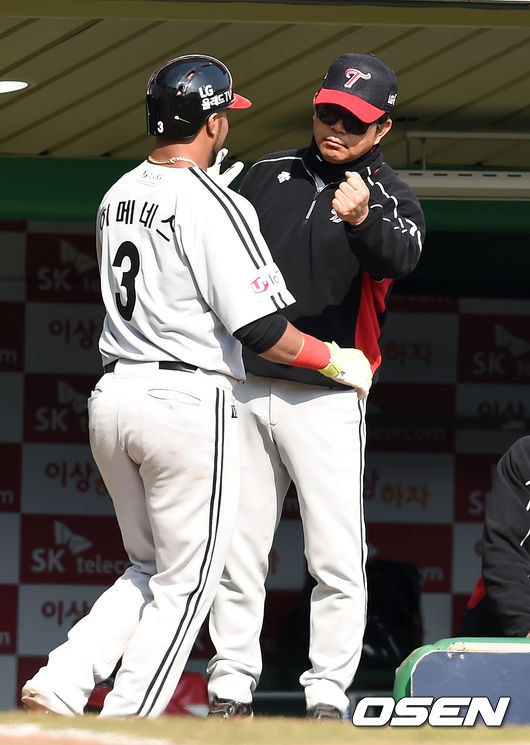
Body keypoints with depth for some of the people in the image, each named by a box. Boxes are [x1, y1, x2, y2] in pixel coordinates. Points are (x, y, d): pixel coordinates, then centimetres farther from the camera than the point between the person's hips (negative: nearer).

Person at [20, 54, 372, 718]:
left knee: (150, 571, 20)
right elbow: (262, 331, -17)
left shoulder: (118, 196, 11)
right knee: (184, 584, 4)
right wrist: (335, 360, -1)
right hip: (187, 400, -7)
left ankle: (61, 683, 2)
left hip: (111, 397, 7)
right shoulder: (216, 207, -13)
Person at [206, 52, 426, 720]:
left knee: (337, 560, -8)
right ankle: (231, 690, 9)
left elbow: (400, 257, -26)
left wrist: (362, 219, -48)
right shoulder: (269, 175, 10)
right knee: (236, 553, 4)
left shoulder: (391, 198, -2)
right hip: (244, 393, 4)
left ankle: (327, 696, -3)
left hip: (326, 401, -4)